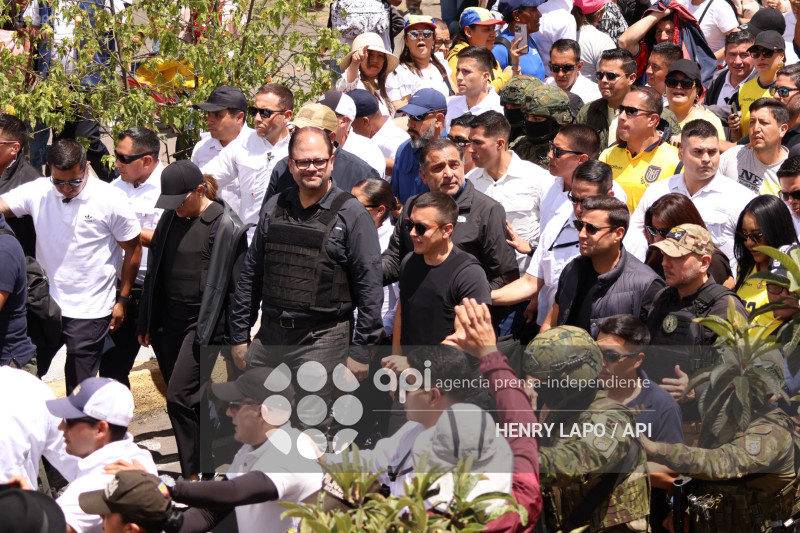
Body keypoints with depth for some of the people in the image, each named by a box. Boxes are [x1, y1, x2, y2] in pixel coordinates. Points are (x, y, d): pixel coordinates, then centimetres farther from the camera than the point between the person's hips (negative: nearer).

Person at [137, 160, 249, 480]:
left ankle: (194, 474, -6)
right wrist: (146, 323, 17)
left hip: (204, 324, -6)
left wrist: (206, 335, -10)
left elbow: (223, 284, -8)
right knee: (181, 401, 10)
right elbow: (155, 271, 18)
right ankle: (194, 472, 21)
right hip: (169, 322, 6)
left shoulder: (226, 226, -8)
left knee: (181, 397, -14)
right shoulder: (170, 219, 11)